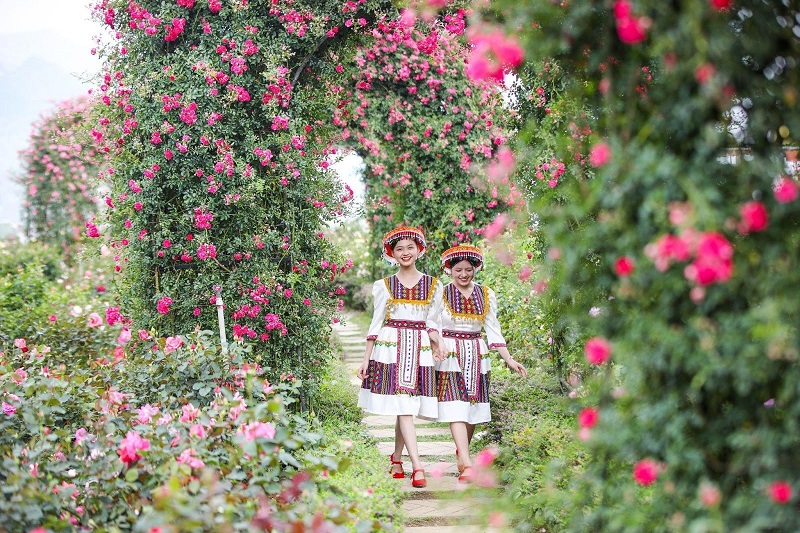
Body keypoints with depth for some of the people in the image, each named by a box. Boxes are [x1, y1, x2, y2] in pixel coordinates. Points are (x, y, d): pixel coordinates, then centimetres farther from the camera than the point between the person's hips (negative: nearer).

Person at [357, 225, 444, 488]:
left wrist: (437, 348, -7)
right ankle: (417, 467, -15)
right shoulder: (384, 286, 7)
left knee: (406, 407, 3)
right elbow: (376, 324, 7)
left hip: (420, 348, 2)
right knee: (404, 408, -10)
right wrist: (366, 359, 3)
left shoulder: (432, 285, 10)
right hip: (390, 348, -2)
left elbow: (432, 323, 9)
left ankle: (396, 459, 21)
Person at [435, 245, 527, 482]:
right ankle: (466, 464, -21)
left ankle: (462, 452, 29)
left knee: (472, 408, 7)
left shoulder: (486, 295, 10)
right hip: (450, 355, -4)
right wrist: (441, 346, -25)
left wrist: (508, 359, 4)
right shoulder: (441, 294, 1)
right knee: (456, 409, -14)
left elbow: (493, 329, 11)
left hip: (477, 356, 4)